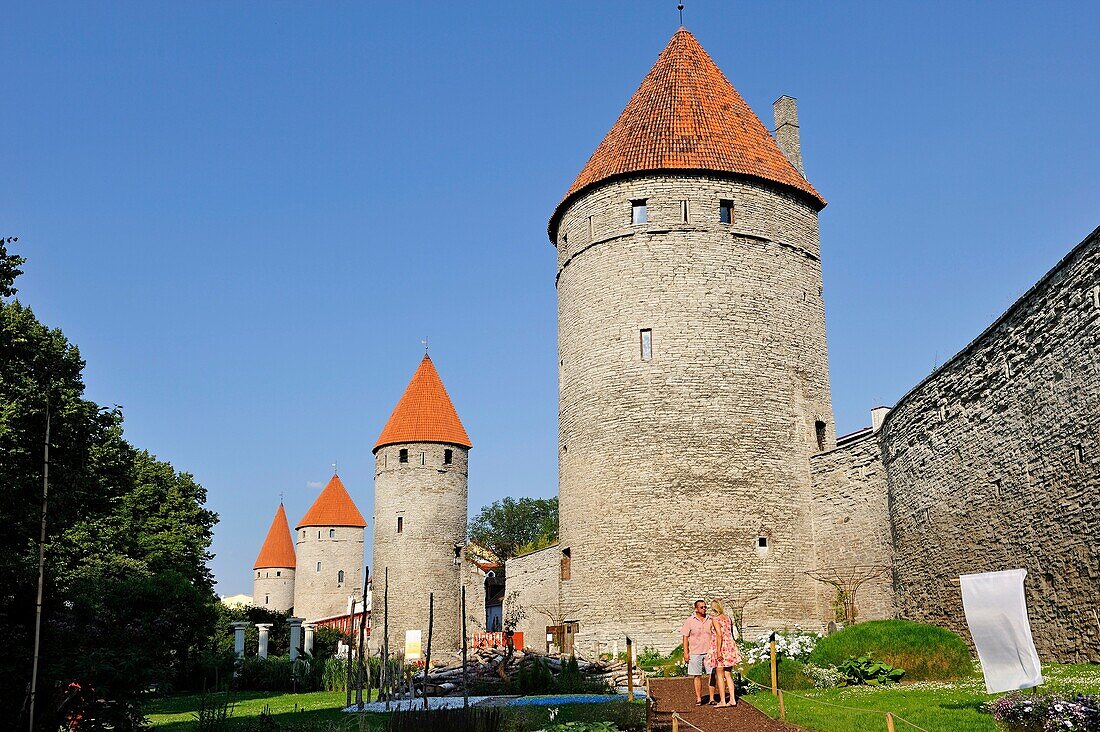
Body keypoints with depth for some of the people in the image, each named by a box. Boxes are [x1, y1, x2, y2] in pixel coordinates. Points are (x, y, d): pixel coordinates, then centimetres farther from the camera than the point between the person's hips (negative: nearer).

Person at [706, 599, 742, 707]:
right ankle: (732, 699, 7)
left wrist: (718, 651, -21)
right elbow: (731, 634, 14)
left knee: (720, 675, 1)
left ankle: (722, 701, 1)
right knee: (728, 675, 11)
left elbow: (719, 635, -20)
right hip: (730, 647, 7)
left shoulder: (715, 619, -11)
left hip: (721, 648, -7)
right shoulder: (728, 618, 10)